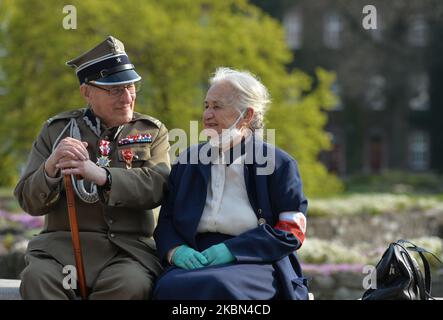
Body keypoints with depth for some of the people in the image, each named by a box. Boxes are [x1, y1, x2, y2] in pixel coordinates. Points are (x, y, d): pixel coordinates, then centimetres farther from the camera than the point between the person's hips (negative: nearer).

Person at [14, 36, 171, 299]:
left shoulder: (153, 132, 14)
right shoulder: (56, 130, 14)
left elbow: (157, 187, -6)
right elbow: (30, 202, 8)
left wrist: (101, 175, -22)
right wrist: (51, 166, -14)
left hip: (130, 246, 0)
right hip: (62, 243, 0)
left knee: (131, 284, -35)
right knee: (37, 277, -34)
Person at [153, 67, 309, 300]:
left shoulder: (279, 164, 6)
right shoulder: (188, 161, 19)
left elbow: (291, 231, -2)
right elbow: (166, 219, 18)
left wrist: (231, 250, -14)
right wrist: (175, 250, -7)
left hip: (256, 264, -3)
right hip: (196, 261, 3)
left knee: (215, 286, -38)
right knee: (169, 287, -34)